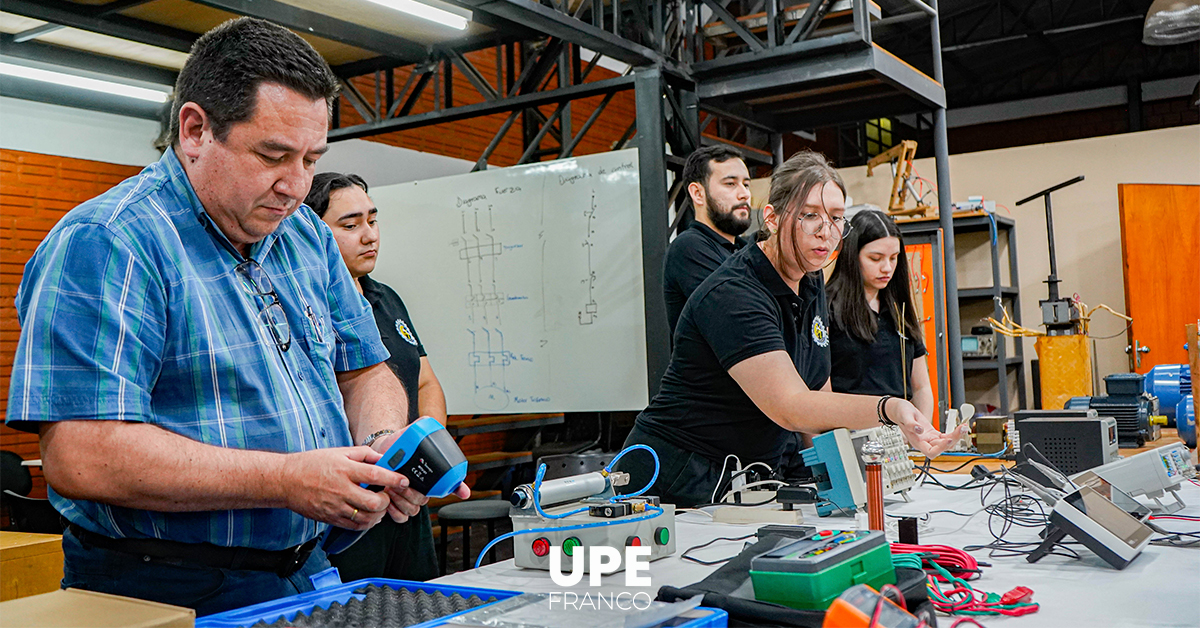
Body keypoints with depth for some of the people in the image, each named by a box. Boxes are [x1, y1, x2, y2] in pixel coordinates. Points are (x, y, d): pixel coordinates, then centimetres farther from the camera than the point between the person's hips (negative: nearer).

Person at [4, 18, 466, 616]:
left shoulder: (307, 236, 7)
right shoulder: (102, 244, -17)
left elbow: (364, 371, 14)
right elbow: (80, 455, -25)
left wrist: (383, 445, -9)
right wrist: (285, 480, -27)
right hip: (164, 591, -6)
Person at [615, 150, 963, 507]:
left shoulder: (811, 284, 8)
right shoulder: (732, 296, -22)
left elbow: (819, 396, 14)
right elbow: (789, 408, -31)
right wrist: (889, 409, -44)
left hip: (751, 478, 9)